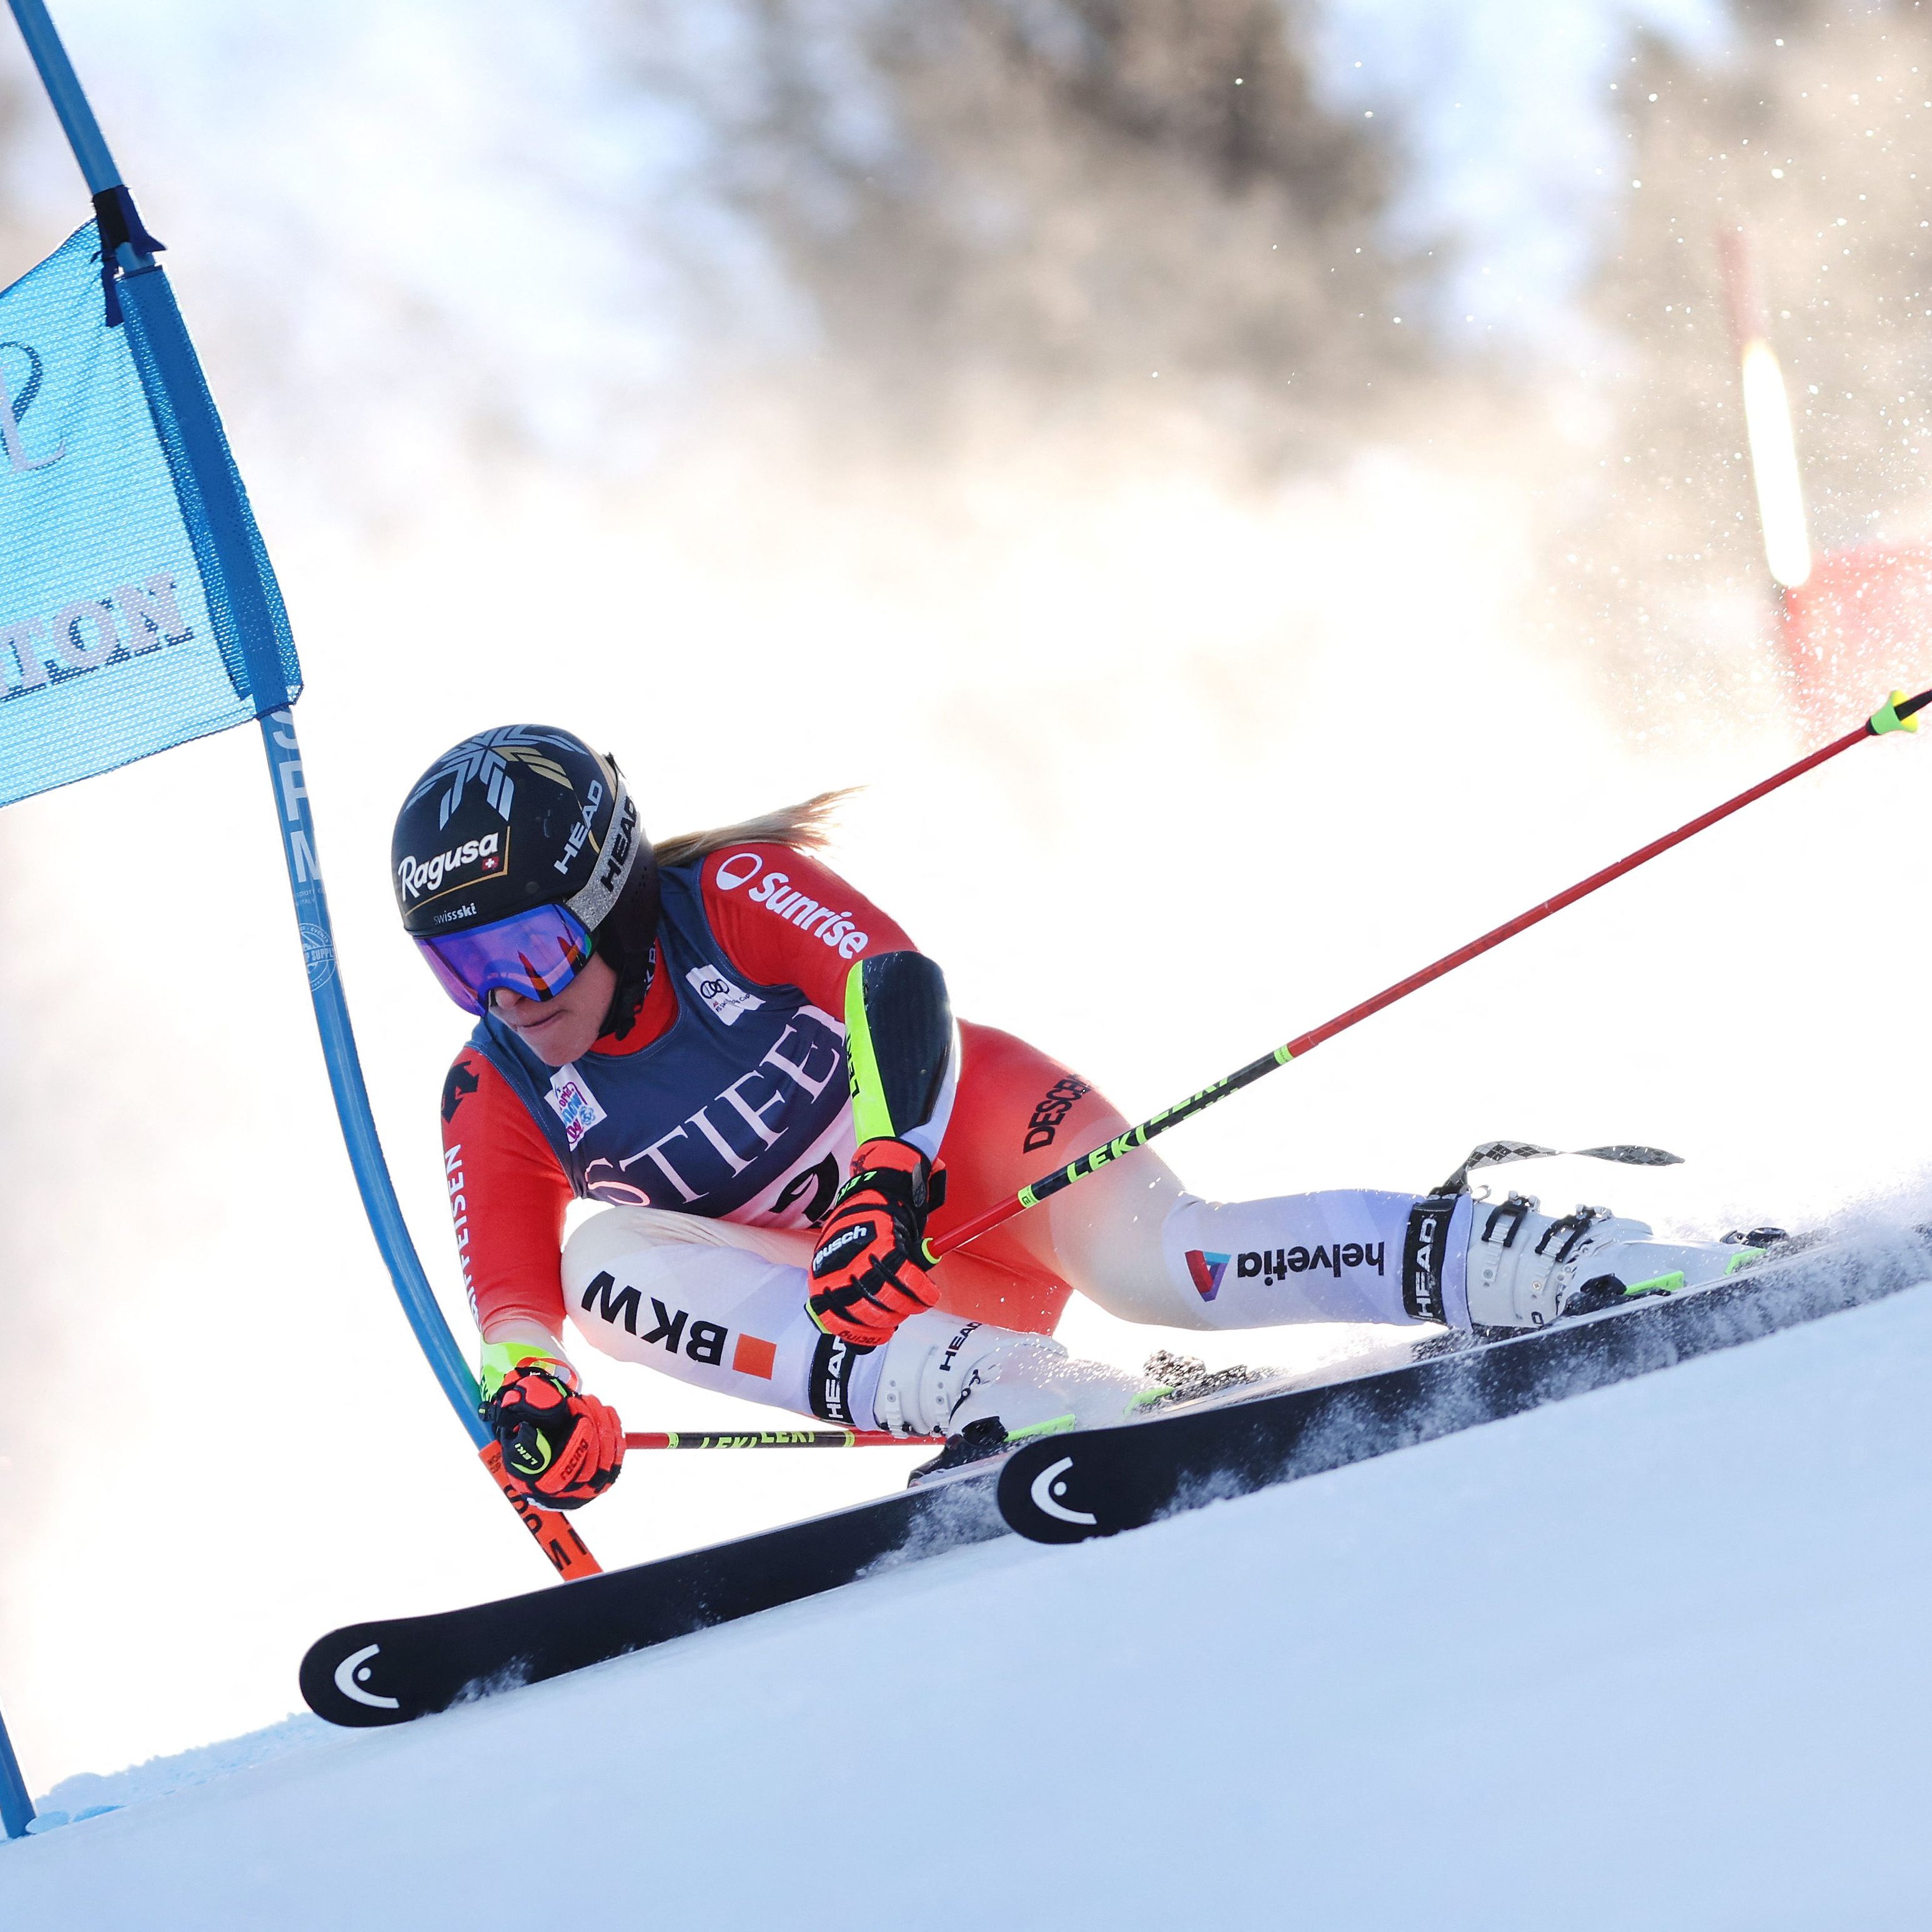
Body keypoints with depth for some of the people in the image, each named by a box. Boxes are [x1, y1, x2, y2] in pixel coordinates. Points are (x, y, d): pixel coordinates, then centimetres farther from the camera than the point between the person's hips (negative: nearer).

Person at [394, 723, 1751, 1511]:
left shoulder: (732, 904, -16)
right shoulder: (496, 1107, -5)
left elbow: (895, 985, -31)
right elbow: (508, 1293, -12)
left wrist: (886, 1175, -48)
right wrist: (526, 1391, -37)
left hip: (963, 1137, -4)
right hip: (867, 1300, 4)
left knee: (1147, 1257, -36)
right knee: (603, 1263, -23)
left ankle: (1561, 1263, -32)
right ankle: (1023, 1401, -39)